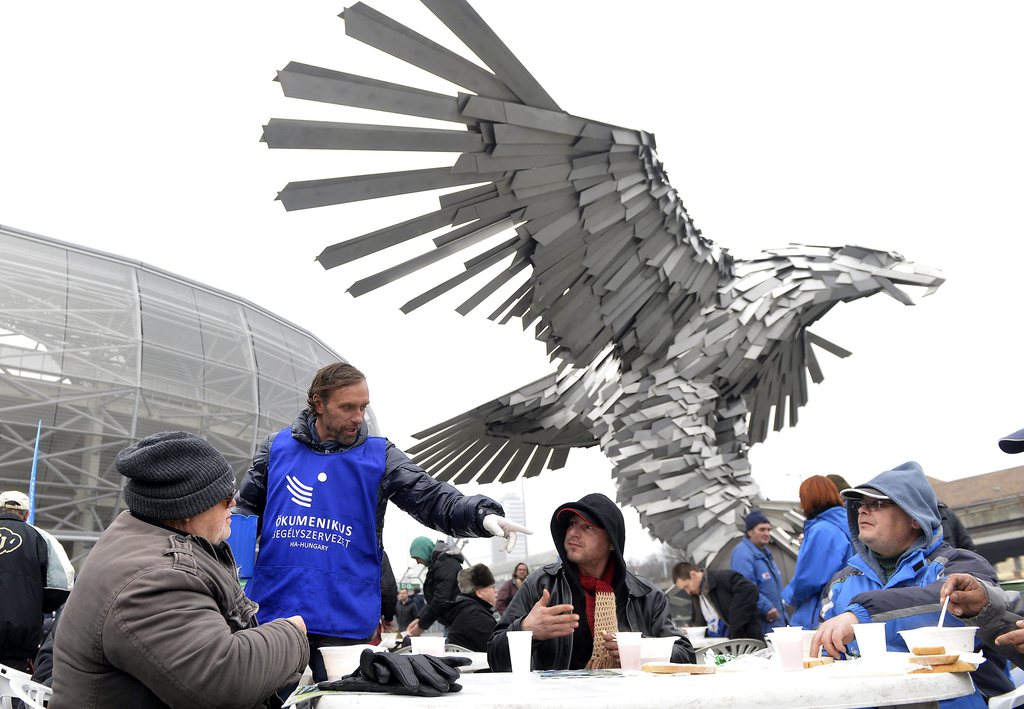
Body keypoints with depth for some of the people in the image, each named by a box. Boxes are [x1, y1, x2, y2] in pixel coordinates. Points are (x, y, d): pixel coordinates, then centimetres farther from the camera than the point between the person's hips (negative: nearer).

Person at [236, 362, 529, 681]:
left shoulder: (379, 456, 2)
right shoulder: (276, 448, 7)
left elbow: (433, 499, -6)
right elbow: (244, 513, 14)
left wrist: (483, 515, -24)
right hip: (270, 612, 2)